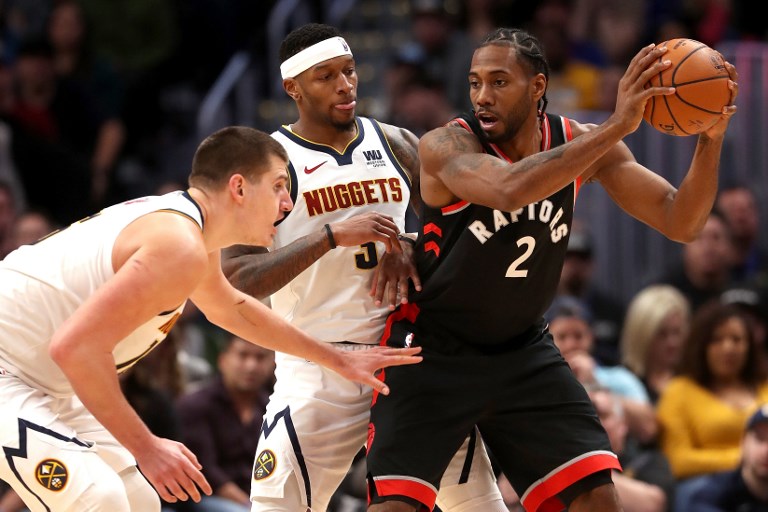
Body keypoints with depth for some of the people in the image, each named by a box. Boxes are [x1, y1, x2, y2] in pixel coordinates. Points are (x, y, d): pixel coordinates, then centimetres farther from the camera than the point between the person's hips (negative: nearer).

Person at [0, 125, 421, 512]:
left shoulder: (187, 225, 9)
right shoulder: (181, 248, -24)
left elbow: (229, 308, 32)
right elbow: (75, 346, -31)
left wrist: (336, 360, 37)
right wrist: (145, 447, -24)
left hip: (37, 381, 11)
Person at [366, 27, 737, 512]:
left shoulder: (580, 143, -6)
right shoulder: (446, 145, -21)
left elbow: (680, 222, -8)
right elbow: (509, 190, -44)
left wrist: (711, 139, -26)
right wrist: (617, 127, -46)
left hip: (523, 351, 4)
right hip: (434, 350, -4)